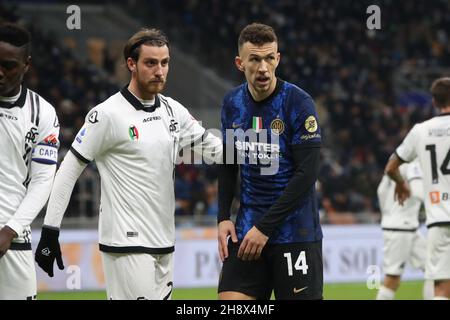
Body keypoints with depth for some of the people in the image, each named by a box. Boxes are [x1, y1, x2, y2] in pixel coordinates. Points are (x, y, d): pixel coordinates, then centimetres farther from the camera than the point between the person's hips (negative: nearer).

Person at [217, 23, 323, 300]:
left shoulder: (298, 103, -12)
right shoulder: (232, 103, 5)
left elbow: (307, 173, -16)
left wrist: (265, 228, -16)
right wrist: (224, 217, 5)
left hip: (296, 233, -5)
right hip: (247, 230, 5)